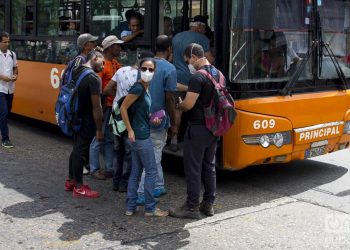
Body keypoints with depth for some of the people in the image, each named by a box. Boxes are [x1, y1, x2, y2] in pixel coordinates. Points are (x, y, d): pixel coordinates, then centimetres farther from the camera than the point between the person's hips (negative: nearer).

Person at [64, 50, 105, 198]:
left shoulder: (76, 72, 7)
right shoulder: (94, 78, -20)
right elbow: (96, 107, -21)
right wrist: (99, 129, -15)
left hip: (75, 118, 9)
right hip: (86, 121, -9)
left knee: (76, 149, 20)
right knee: (81, 152, 1)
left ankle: (71, 181, 33)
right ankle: (79, 188, 12)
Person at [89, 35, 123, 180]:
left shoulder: (115, 63, 13)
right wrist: (101, 108, -19)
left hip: (113, 106, 9)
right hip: (104, 107, -9)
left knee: (110, 139, 14)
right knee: (99, 139, 0)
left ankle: (109, 168, 24)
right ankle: (94, 169, 10)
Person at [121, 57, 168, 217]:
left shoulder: (145, 88, 12)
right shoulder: (138, 87, -15)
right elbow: (123, 108, -18)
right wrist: (130, 130, -18)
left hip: (139, 135, 9)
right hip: (141, 135, -9)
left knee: (136, 172, 11)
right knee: (151, 171, -1)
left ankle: (130, 207, 16)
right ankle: (150, 208, 7)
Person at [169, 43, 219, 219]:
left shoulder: (198, 77, -19)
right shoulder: (218, 74, 9)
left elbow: (188, 104, -21)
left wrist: (177, 106, 0)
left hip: (198, 128, -9)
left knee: (193, 168, -1)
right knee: (209, 166, 16)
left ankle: (192, 207, 6)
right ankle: (208, 204, 23)